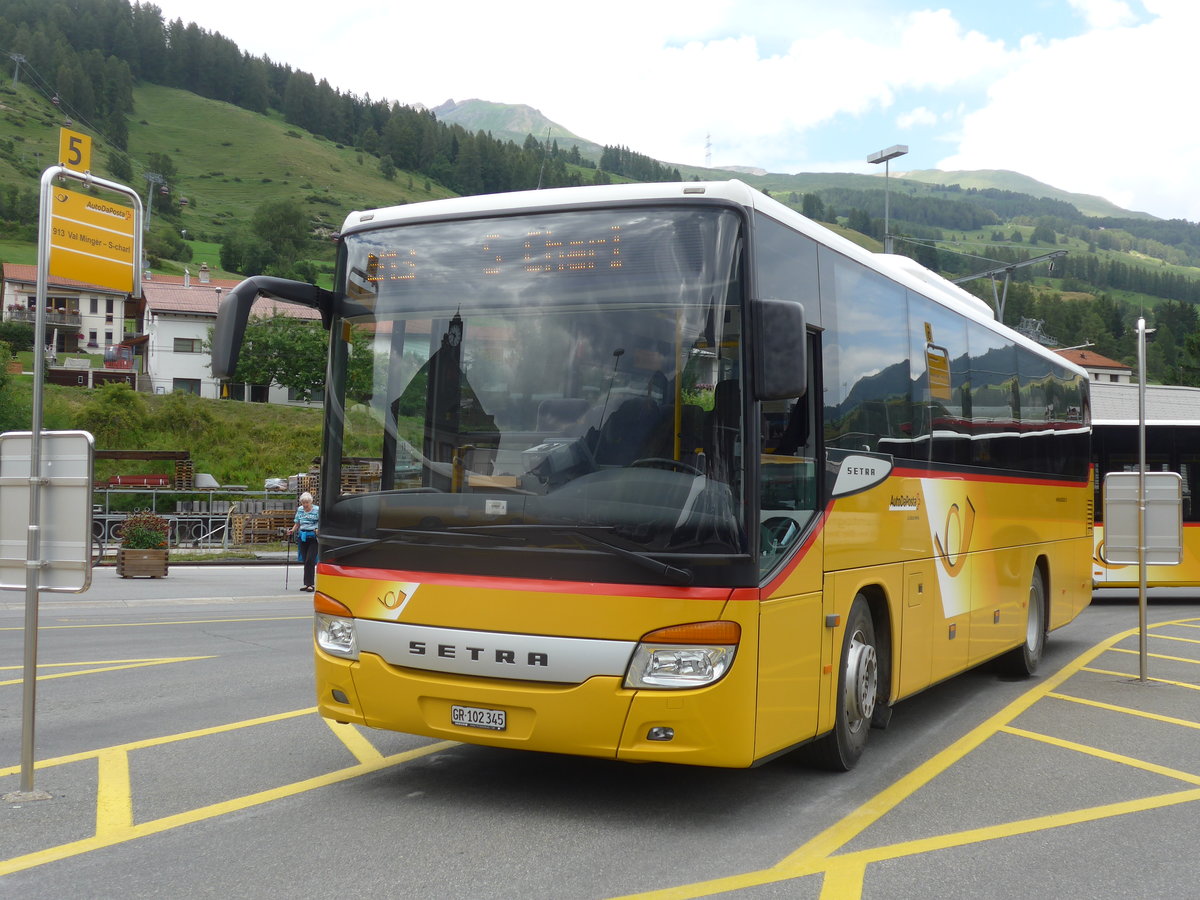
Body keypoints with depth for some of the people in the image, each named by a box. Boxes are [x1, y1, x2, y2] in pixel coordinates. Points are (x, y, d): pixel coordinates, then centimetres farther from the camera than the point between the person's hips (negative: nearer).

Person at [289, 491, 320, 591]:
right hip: (302, 537, 5)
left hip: (313, 537, -5)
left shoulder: (317, 510, -3)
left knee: (310, 560, -13)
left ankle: (310, 584, -10)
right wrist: (292, 530, 1)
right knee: (305, 561, 7)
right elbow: (297, 523, 18)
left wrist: (318, 530, -21)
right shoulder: (299, 510, 12)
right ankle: (307, 584, 13)